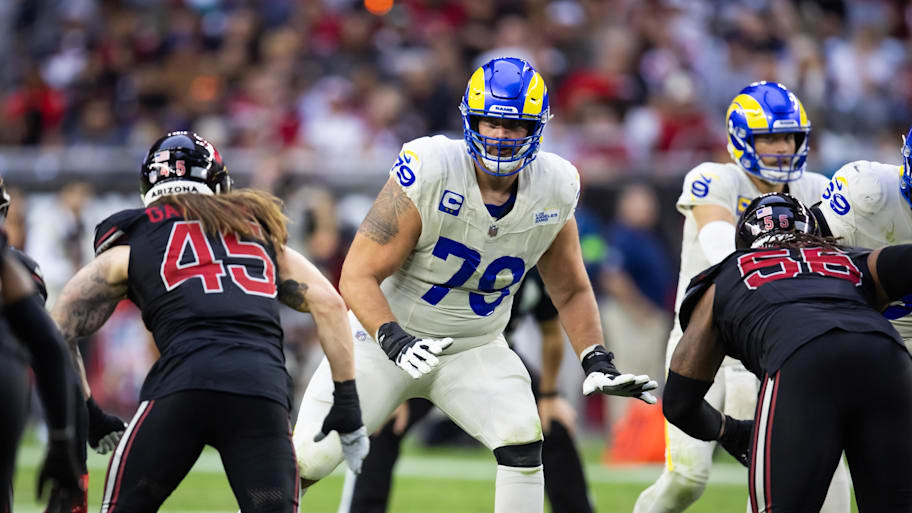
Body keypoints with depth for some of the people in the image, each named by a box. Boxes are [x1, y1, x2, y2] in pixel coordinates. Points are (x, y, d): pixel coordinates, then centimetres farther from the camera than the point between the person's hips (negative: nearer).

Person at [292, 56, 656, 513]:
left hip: (476, 350, 3)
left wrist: (598, 363, -5)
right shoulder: (429, 173, -25)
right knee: (311, 455, -7)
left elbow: (571, 291, 7)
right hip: (387, 332, -3)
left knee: (522, 441, -20)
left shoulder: (554, 192, -10)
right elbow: (358, 277, -22)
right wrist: (394, 341, -36)